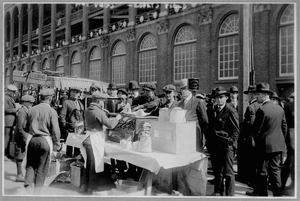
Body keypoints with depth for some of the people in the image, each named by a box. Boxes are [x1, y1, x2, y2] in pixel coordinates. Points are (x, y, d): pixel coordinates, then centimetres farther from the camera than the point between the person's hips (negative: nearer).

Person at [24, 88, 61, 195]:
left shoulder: (32, 109, 4)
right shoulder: (52, 111, -9)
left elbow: (27, 126, 12)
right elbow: (55, 130, -9)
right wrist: (57, 144, 0)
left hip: (33, 139, 4)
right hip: (45, 140, -3)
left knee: (30, 165, 19)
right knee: (42, 168, 8)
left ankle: (28, 184, 4)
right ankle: (36, 192, 14)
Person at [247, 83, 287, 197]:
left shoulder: (262, 110, -19)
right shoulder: (280, 109, 3)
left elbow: (256, 130, -15)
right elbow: (284, 127, 10)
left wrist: (257, 140, 3)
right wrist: (280, 140, 20)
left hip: (265, 145, -6)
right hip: (279, 145, 6)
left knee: (263, 171, 7)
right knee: (276, 170, 14)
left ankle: (262, 193, 18)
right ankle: (277, 193, 20)